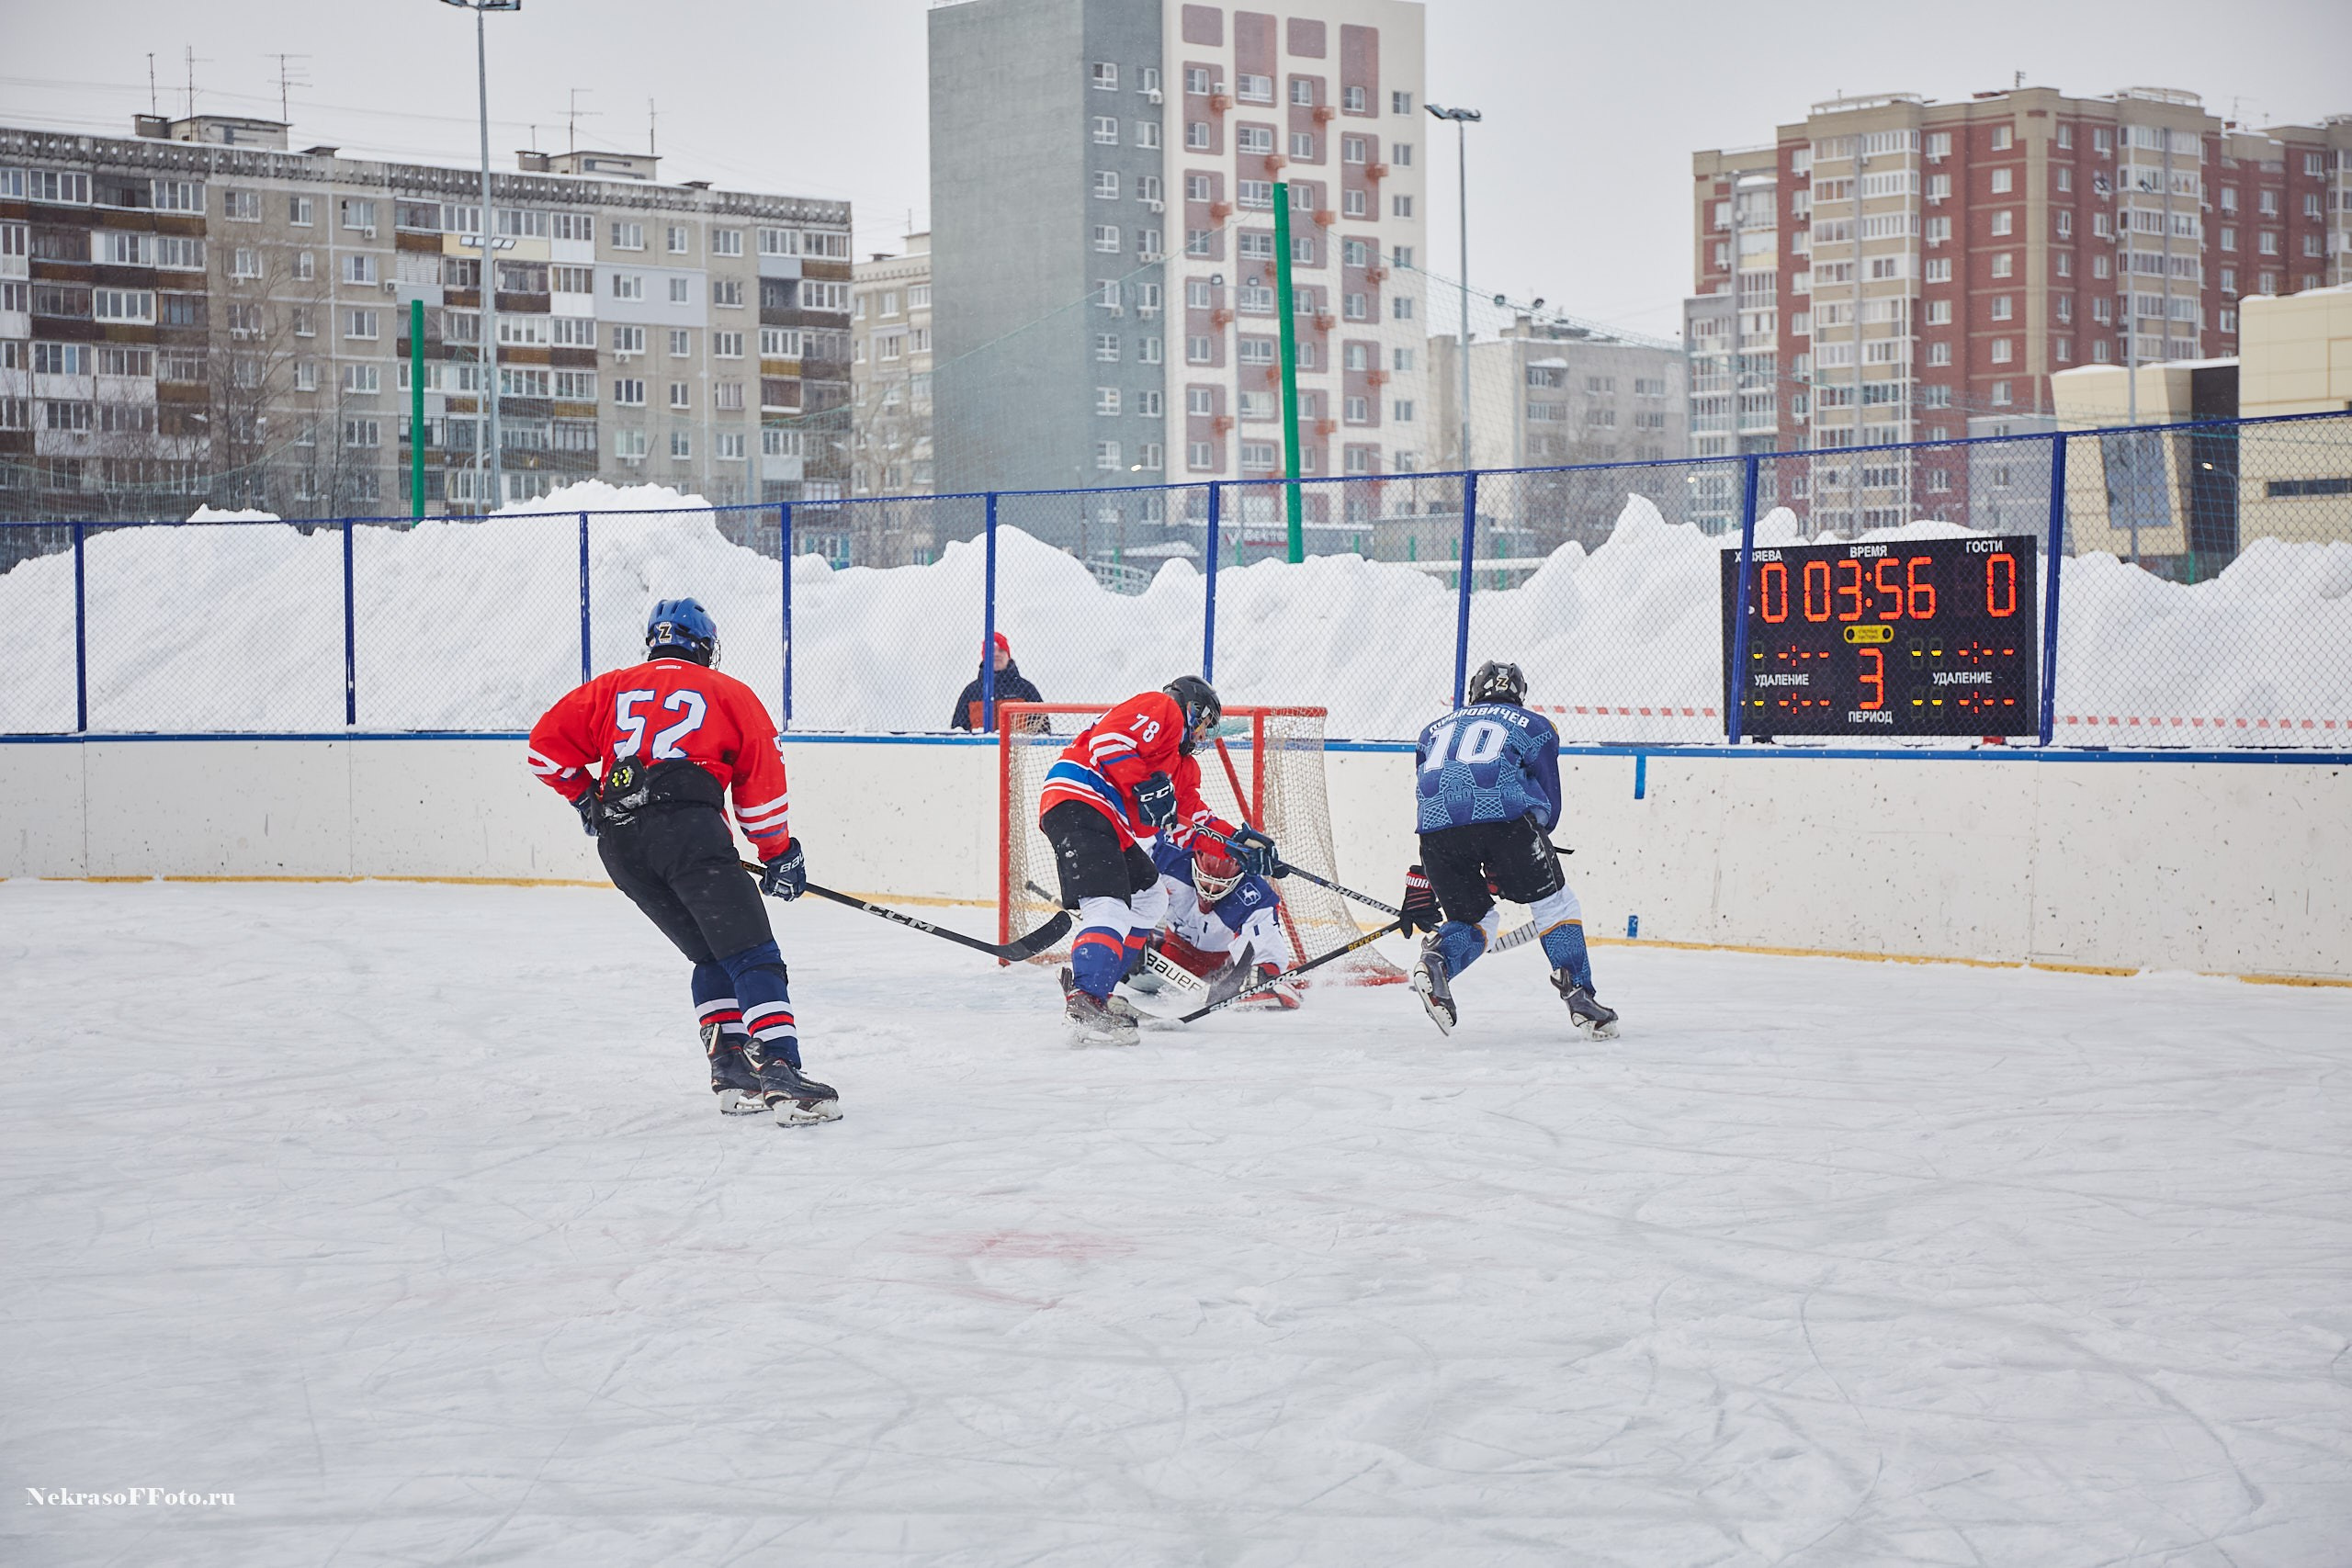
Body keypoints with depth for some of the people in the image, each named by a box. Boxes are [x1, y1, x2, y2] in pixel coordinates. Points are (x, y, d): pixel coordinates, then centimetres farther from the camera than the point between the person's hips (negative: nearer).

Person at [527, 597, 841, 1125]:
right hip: (686, 825, -5)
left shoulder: (612, 687, 25)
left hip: (617, 843, 5)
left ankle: (730, 1069, 10)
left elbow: (548, 744, 21)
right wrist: (779, 853, 21)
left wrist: (584, 797, 34)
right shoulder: (727, 692, 17)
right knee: (751, 954, -8)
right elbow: (762, 778, 14)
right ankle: (780, 1070, -23)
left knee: (712, 956, 18)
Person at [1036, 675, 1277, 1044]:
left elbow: (1189, 817, 25)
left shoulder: (1184, 765, 31)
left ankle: (1089, 984, 14)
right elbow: (1107, 739, -15)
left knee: (1149, 898, 22)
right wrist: (1146, 785, -20)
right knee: (1110, 906, -23)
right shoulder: (1162, 709, 1)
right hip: (1077, 804, -11)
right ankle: (1085, 1002, -36)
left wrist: (1238, 840, 14)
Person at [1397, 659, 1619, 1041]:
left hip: (1438, 825, 3)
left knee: (1473, 917, 20)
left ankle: (1435, 960, -9)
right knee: (1552, 902, 16)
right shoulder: (1535, 727, 26)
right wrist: (1501, 870, 33)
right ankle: (1579, 997, 7)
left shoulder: (1434, 731, 34)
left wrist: (1419, 887, 33)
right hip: (1503, 816, -3)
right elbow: (1548, 806, 23)